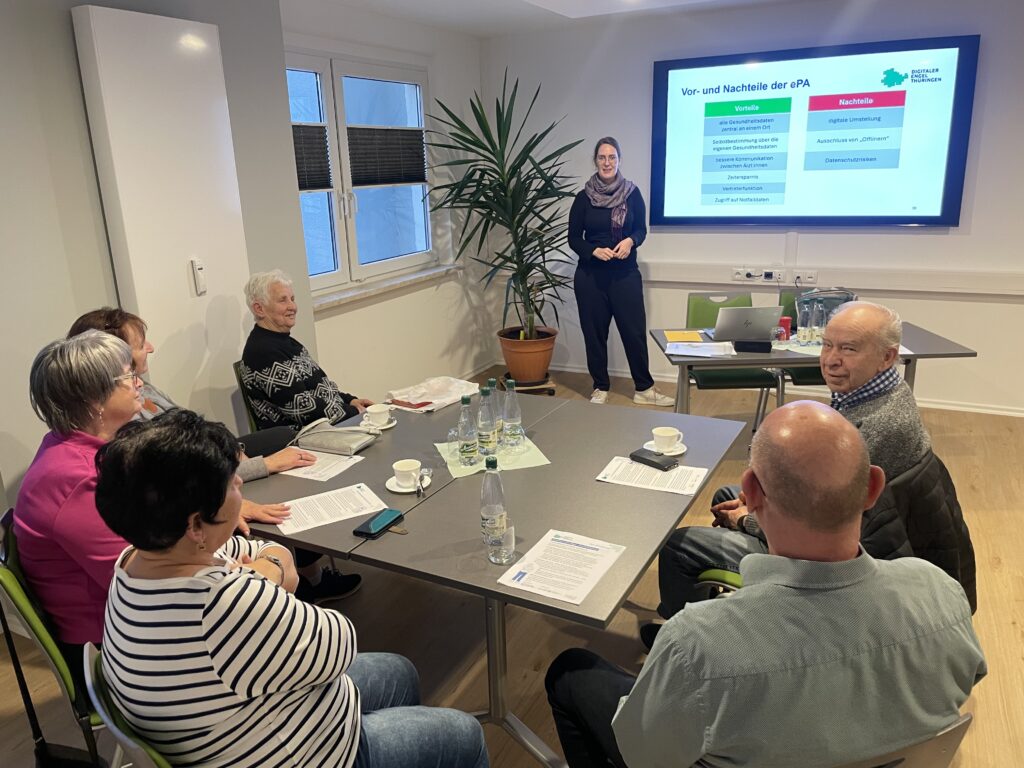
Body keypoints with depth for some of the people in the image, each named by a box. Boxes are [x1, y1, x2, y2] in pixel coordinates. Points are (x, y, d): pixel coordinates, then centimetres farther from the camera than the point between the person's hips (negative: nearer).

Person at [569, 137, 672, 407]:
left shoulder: (632, 193, 0)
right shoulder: (584, 197, -1)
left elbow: (641, 229, 8)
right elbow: (573, 238, 2)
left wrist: (630, 241, -14)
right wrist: (594, 251, -16)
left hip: (626, 273, 0)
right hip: (590, 275, 0)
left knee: (635, 330, 1)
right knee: (594, 332, 6)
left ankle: (644, 389, 14)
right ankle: (600, 388, 20)